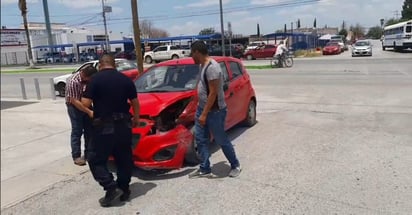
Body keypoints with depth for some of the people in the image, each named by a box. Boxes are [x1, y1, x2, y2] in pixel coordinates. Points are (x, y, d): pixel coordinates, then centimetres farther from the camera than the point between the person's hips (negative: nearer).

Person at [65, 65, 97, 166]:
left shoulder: (87, 79, -6)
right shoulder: (73, 82, -27)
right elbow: (75, 101, -26)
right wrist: (89, 112, -30)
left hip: (85, 105, 7)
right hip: (75, 108, -7)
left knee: (89, 130, 9)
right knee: (77, 131, -4)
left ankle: (88, 153, 20)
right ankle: (76, 156, 5)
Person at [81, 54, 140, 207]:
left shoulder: (96, 79, -7)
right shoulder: (126, 80, 4)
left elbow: (85, 103, -12)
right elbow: (135, 102, 8)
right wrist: (136, 119, 22)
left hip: (103, 126, -4)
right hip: (123, 125, 5)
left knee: (96, 160, 8)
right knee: (124, 159, 16)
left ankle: (111, 188, -3)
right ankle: (124, 190, 23)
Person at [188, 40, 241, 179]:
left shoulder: (212, 67, -23)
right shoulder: (204, 65, 8)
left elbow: (213, 93, -25)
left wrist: (204, 114, -24)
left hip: (214, 111, -10)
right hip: (202, 108, 10)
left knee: (222, 140, 4)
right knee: (200, 139, 10)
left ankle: (235, 166, 24)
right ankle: (204, 169, 20)